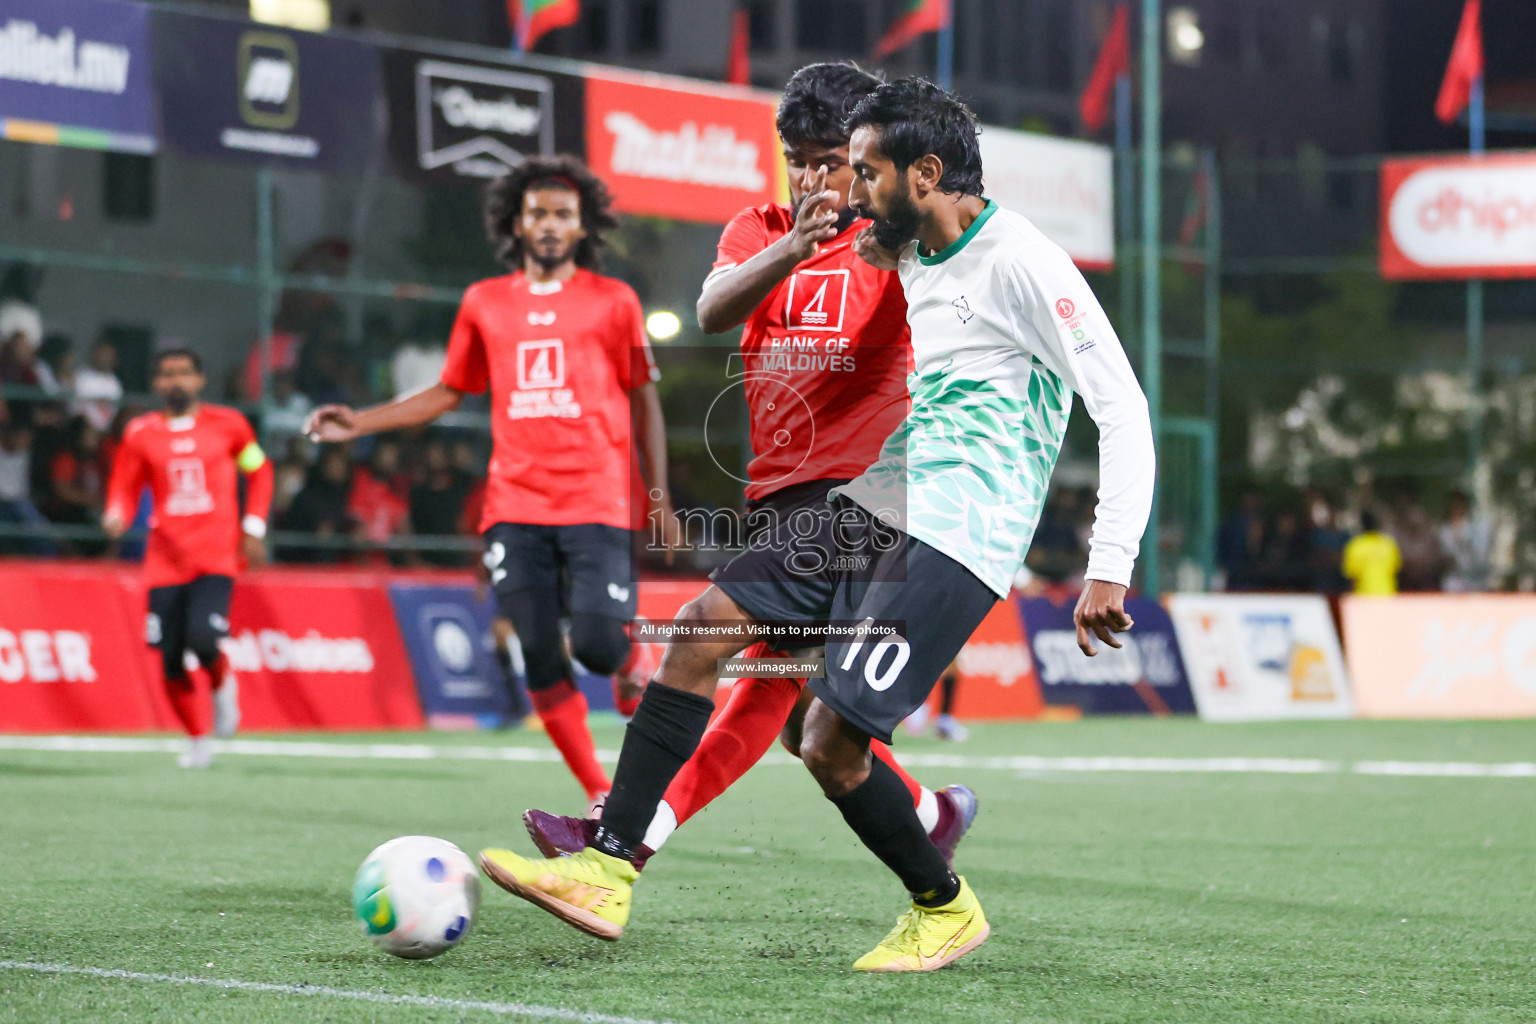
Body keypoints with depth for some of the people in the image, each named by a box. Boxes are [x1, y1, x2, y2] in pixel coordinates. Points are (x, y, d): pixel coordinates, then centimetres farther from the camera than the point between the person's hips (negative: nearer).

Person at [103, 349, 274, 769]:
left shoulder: (227, 425, 4)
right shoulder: (141, 434, 5)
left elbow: (259, 471, 16)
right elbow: (125, 487, 8)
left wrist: (254, 527, 7)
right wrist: (117, 517, -14)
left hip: (216, 556, -2)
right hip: (166, 558, 2)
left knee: (204, 640, -22)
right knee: (171, 661, -2)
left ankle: (223, 686, 14)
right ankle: (197, 742, 18)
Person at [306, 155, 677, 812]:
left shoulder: (612, 300, 5)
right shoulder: (485, 303, 12)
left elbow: (643, 400, 8)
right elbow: (450, 391, 21)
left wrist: (658, 499, 3)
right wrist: (362, 423, 12)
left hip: (597, 503, -3)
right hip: (516, 505, 3)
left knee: (597, 646, -16)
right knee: (540, 660, -4)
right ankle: (601, 796, 5)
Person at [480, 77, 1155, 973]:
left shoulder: (1023, 265, -14)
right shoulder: (915, 257, 14)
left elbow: (1124, 411, -17)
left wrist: (1110, 571, -21)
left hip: (954, 543, -9)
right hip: (870, 506, 9)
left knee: (833, 745, -15)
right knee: (702, 628, 0)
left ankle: (947, 910, 11)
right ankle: (611, 872, 1)